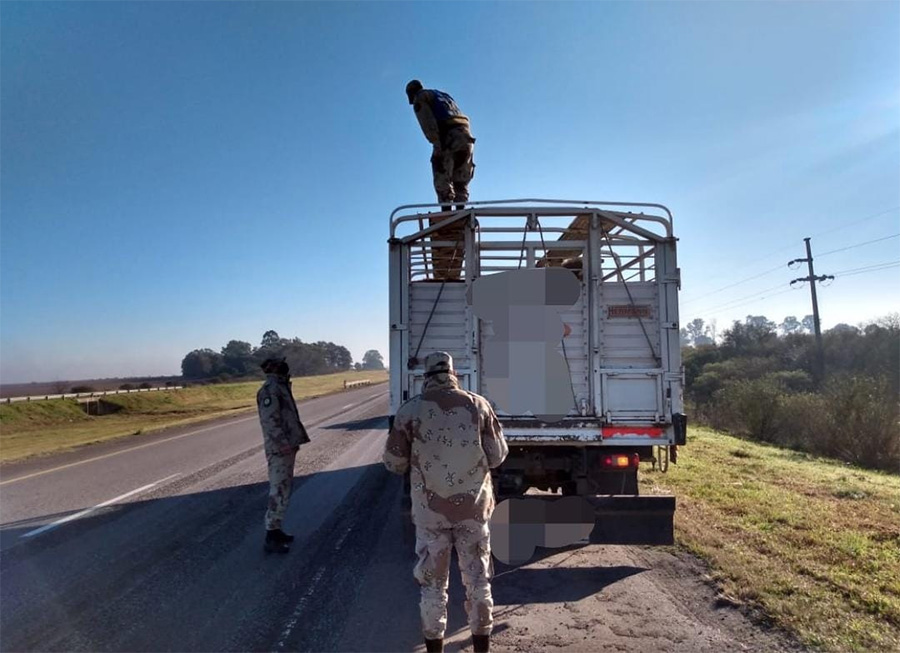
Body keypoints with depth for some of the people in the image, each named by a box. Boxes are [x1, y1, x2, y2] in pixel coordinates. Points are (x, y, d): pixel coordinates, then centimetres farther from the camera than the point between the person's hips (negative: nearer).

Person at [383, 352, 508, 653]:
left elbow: (394, 462, -3)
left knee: (433, 583, 13)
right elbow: (498, 456, -2)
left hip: (430, 510, -1)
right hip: (473, 507, 1)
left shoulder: (410, 410, -9)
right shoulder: (478, 405, -5)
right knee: (477, 579, 15)